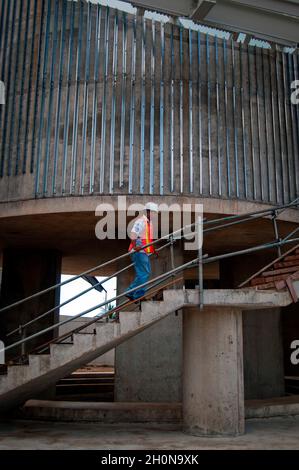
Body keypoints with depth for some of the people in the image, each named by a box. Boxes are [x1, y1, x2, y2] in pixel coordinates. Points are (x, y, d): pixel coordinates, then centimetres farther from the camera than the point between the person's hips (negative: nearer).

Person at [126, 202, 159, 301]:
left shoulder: (149, 222, 20)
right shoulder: (140, 221, -10)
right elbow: (133, 234, -22)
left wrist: (153, 250, 24)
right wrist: (135, 246, -33)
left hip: (145, 252, 10)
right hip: (139, 251, -10)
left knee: (146, 273, 12)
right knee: (143, 274, -11)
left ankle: (130, 292, 16)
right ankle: (138, 295, -3)